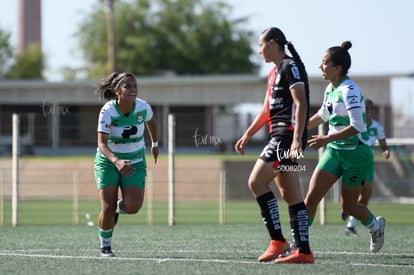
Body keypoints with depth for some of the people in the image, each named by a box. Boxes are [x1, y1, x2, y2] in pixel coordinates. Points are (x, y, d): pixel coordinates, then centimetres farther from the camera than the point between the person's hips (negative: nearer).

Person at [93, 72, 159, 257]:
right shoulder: (107, 111, -23)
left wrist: (154, 144, 26)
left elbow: (151, 122, 13)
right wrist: (116, 161, -47)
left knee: (132, 206, -17)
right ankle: (105, 246, 16)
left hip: (135, 160, 2)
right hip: (108, 160, -2)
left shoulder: (143, 107, -13)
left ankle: (119, 207, 22)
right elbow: (102, 143, -30)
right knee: (108, 209, -11)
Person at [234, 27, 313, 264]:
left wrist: (297, 139, -26)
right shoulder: (275, 72, 21)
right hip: (278, 138, 10)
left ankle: (278, 240, -12)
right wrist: (248, 135, 28)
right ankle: (304, 251, 4)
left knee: (256, 182, -13)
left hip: (288, 136, -10)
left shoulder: (291, 67, -9)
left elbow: (301, 103, -18)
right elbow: (267, 110, 29)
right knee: (291, 195, 6)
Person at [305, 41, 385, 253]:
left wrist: (327, 139, -28)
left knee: (348, 206, 5)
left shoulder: (349, 90, -21)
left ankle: (375, 225, 35)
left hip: (356, 153, -7)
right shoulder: (331, 89, 6)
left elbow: (357, 127, -27)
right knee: (311, 197, -8)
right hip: (334, 151, 7)